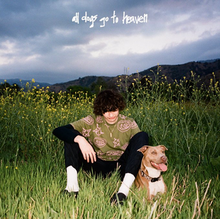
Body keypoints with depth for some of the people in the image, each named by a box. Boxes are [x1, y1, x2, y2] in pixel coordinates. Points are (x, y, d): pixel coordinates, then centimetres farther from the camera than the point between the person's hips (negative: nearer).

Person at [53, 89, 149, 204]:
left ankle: (124, 190, -33)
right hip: (99, 168, 0)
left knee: (142, 135, -20)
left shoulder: (129, 124, -2)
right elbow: (58, 131, -13)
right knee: (73, 136, -11)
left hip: (123, 168, 0)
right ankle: (72, 185, -25)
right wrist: (79, 139, -33)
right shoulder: (92, 121, -6)